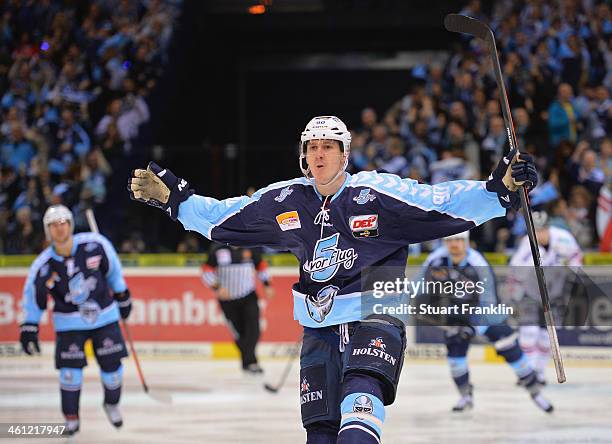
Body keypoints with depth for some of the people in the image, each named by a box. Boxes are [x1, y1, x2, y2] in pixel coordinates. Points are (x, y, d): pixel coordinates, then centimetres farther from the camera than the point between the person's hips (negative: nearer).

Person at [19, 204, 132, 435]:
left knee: (112, 365, 1)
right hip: (69, 321, -1)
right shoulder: (44, 265, -16)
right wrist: (29, 327, -1)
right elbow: (33, 294, -2)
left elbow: (112, 267, 2)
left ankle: (112, 404, 30)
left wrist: (122, 295, 11)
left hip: (104, 314, 1)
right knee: (70, 369, -8)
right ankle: (71, 419, 10)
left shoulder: (94, 244, -16)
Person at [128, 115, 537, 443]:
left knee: (361, 395, -30)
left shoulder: (377, 193, -9)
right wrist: (172, 197, 7)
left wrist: (500, 189, -27)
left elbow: (448, 203, -13)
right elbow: (218, 217, 14)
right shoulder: (284, 200, 4)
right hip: (319, 327, 5)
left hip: (374, 316, -5)